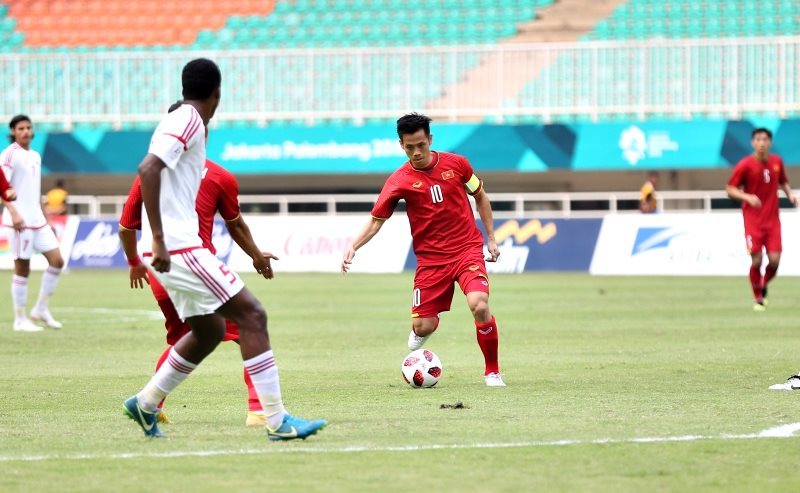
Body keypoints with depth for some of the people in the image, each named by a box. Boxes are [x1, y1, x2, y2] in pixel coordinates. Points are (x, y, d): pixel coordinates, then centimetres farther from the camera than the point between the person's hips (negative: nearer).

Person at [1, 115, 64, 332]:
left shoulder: (35, 156, 16)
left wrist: (46, 219, 22)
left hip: (37, 219, 8)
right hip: (21, 220, -8)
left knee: (57, 260, 2)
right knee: (22, 268, -3)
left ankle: (41, 309, 13)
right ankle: (20, 320, 5)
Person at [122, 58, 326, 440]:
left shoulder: (184, 121, 18)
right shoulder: (187, 122, -11)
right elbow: (148, 169, -24)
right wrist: (158, 239, -28)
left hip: (171, 249, 10)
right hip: (178, 247, -10)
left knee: (209, 329, 21)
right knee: (251, 315, -10)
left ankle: (145, 404, 27)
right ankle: (277, 420, -13)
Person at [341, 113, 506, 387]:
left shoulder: (456, 164, -1)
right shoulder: (399, 181, -5)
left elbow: (480, 197, 14)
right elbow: (376, 220, -2)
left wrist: (491, 238, 11)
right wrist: (353, 247, -17)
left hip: (467, 251, 0)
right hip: (430, 259, 1)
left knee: (480, 306, -25)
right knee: (423, 328, -3)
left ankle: (492, 371, -4)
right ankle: (421, 328, 39)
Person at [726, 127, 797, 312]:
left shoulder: (776, 161, 3)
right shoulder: (745, 165, -9)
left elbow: (783, 182, 20)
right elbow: (730, 189, -6)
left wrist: (790, 194, 1)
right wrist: (747, 197, -23)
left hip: (772, 219, 3)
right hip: (753, 219, -3)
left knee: (774, 260, -7)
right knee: (756, 260, -7)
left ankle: (764, 285, 25)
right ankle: (758, 298, 13)